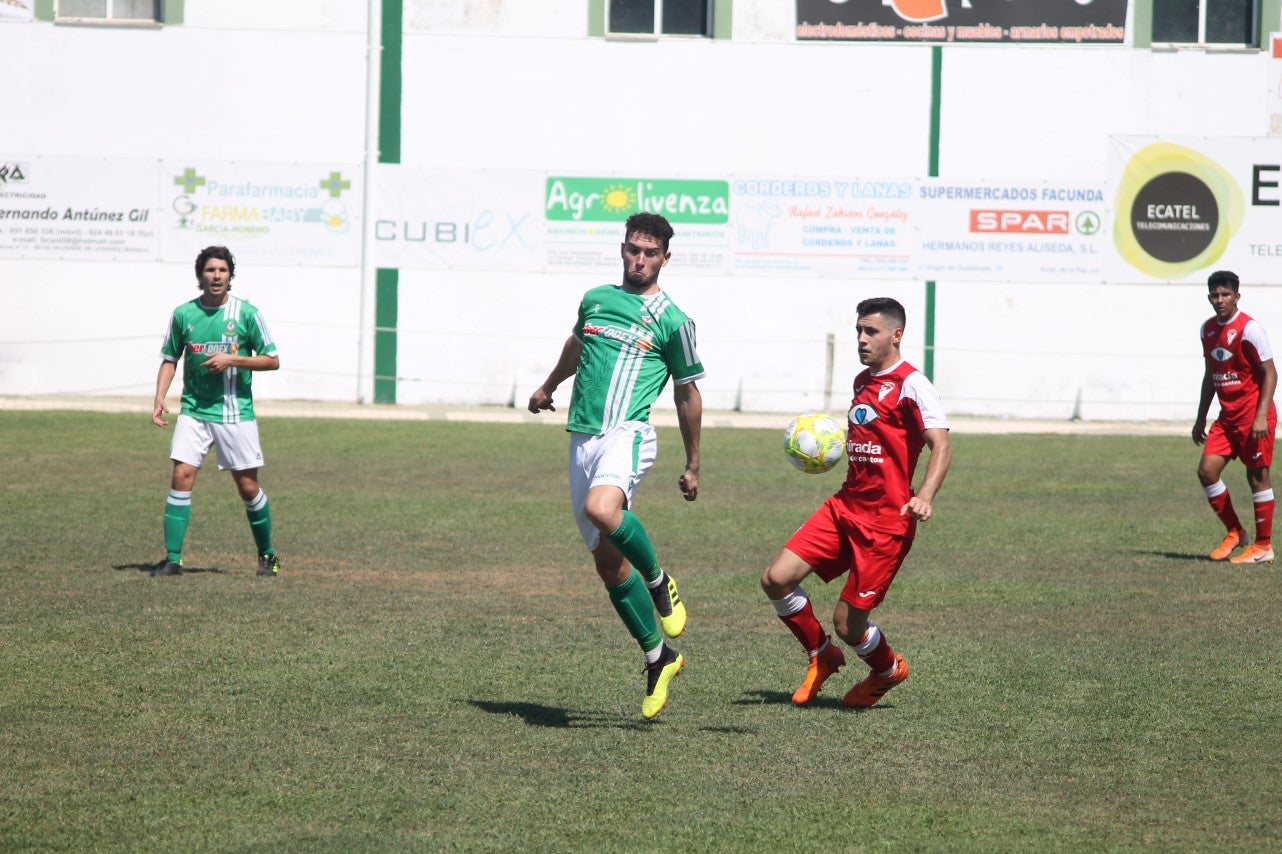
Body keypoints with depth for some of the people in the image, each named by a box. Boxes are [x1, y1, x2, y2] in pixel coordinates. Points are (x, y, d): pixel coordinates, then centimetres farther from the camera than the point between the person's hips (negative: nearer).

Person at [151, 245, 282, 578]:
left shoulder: (246, 313, -4)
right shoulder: (183, 314, 2)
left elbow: (272, 360, 0)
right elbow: (169, 359, 12)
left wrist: (231, 360, -14)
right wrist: (159, 399, -1)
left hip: (236, 413, -1)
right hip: (194, 410, 1)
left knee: (248, 486, 2)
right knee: (182, 475, -12)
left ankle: (267, 555, 22)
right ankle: (172, 559, -8)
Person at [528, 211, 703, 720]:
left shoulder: (672, 320, 1)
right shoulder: (594, 300, 14)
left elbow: (687, 394, 10)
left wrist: (693, 466, 13)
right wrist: (548, 387, 50)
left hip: (627, 435, -5)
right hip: (582, 439, 6)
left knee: (602, 510, -36)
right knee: (608, 562, 4)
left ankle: (659, 581, -10)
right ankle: (658, 660, 17)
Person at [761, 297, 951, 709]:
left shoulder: (911, 384, -11)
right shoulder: (862, 381, 15)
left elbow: (941, 446, -21)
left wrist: (924, 496, -35)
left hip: (886, 521, -8)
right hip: (845, 506, 8)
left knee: (847, 623, -5)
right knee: (776, 580, -6)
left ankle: (888, 670, 28)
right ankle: (822, 657, 18)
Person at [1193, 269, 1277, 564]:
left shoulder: (1249, 329, -13)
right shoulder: (1208, 329, 9)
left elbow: (1270, 373, -13)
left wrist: (1261, 416, -21)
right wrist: (1201, 419, 20)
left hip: (1254, 416, -7)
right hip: (1227, 416, 7)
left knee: (1257, 475, -2)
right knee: (1206, 470, -2)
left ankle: (1263, 546, 8)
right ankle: (1234, 533, 14)